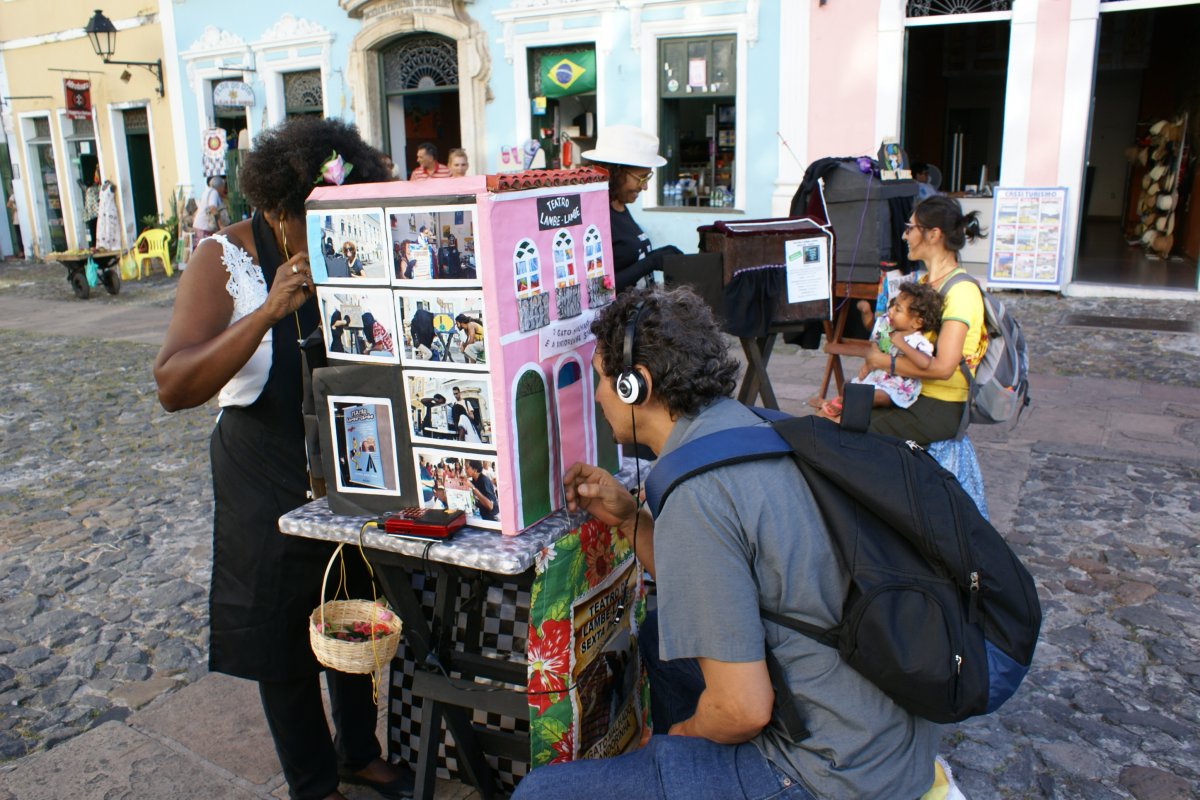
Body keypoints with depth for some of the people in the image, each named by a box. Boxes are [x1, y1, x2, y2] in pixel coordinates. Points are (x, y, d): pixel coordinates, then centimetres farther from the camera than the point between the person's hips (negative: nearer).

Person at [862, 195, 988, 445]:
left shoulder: (961, 291, -15)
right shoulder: (924, 282, 15)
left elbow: (943, 367, -25)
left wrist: (882, 361, -16)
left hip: (941, 408, -8)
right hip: (911, 394, 8)